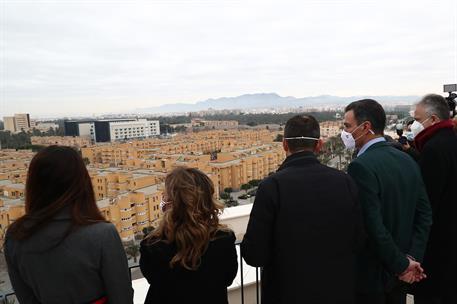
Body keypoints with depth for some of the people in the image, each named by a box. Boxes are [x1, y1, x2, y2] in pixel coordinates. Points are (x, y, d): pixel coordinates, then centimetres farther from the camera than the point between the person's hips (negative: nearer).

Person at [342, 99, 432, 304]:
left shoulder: (361, 166, -23)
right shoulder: (407, 160, 1)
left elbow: (374, 227, -25)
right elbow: (425, 215, 1)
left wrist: (402, 265, -13)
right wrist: (411, 258, -3)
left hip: (370, 275, -7)